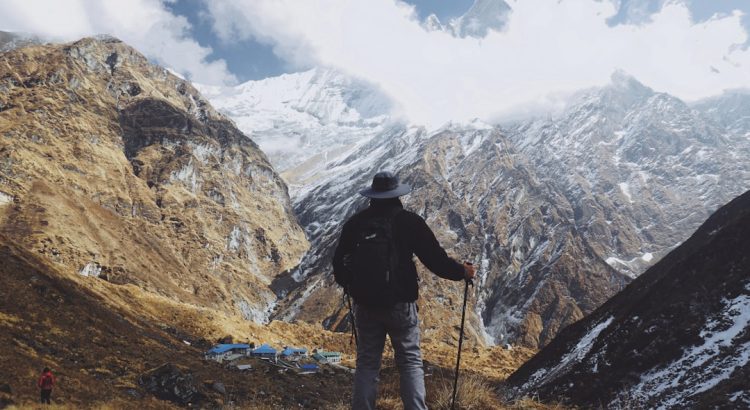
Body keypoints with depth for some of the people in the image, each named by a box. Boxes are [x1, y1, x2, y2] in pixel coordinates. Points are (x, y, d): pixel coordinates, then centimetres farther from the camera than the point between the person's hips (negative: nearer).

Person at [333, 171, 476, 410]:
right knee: (410, 362, 8)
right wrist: (462, 272, 10)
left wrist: (344, 281, 30)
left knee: (367, 362, 12)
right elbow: (435, 258, -7)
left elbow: (340, 263, 8)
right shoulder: (410, 221, -8)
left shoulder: (354, 224, 0)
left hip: (365, 303, 3)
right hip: (400, 303, -2)